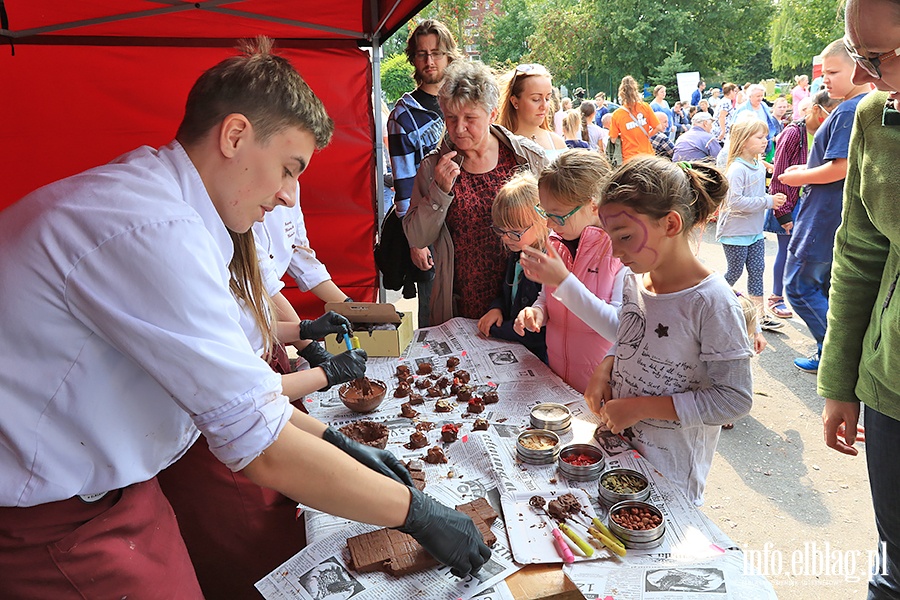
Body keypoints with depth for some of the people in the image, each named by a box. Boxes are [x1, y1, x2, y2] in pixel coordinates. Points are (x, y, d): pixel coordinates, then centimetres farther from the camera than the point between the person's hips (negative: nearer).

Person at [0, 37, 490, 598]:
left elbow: (229, 376, 11)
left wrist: (334, 441, 7)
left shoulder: (143, 195, 5)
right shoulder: (155, 234, -28)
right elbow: (268, 452, -26)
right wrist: (417, 513, -15)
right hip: (58, 524, -9)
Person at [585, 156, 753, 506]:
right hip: (618, 446, 6)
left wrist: (641, 406, -21)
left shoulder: (711, 301, -22)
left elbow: (734, 399, -20)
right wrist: (606, 367, -6)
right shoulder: (635, 280, -1)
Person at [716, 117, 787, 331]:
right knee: (735, 272, 3)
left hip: (755, 231, 8)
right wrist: (767, 201, -23)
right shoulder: (737, 168, -19)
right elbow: (735, 201, -28)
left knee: (757, 270, 9)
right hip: (735, 232, -8)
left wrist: (773, 199, 0)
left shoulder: (760, 167, 8)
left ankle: (760, 314, 15)